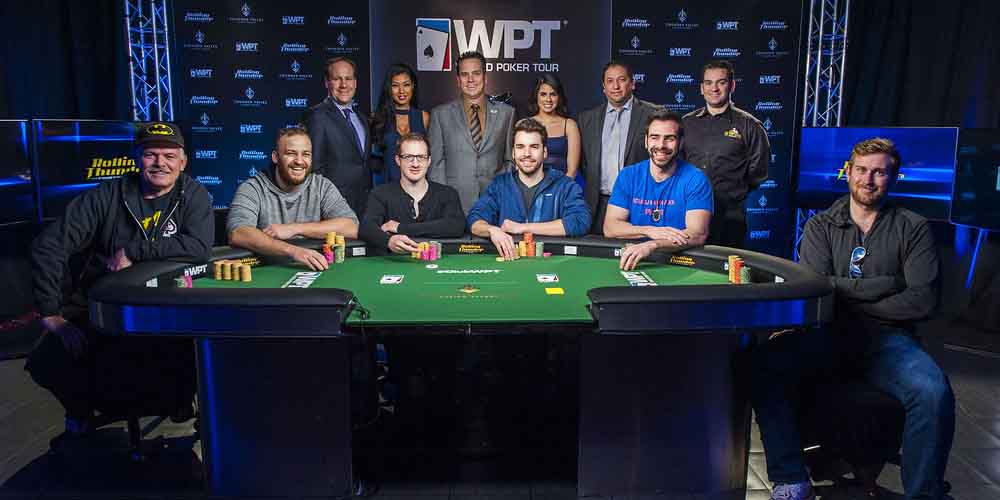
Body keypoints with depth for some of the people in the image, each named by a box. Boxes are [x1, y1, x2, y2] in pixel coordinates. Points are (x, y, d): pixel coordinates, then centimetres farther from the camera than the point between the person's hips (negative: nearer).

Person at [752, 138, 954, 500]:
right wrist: (887, 285, -5)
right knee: (763, 364, -27)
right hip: (828, 334, 1)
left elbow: (922, 303, -3)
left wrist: (847, 299, -4)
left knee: (934, 392, -33)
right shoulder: (820, 227, 13)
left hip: (885, 338, 0)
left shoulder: (913, 229, 10)